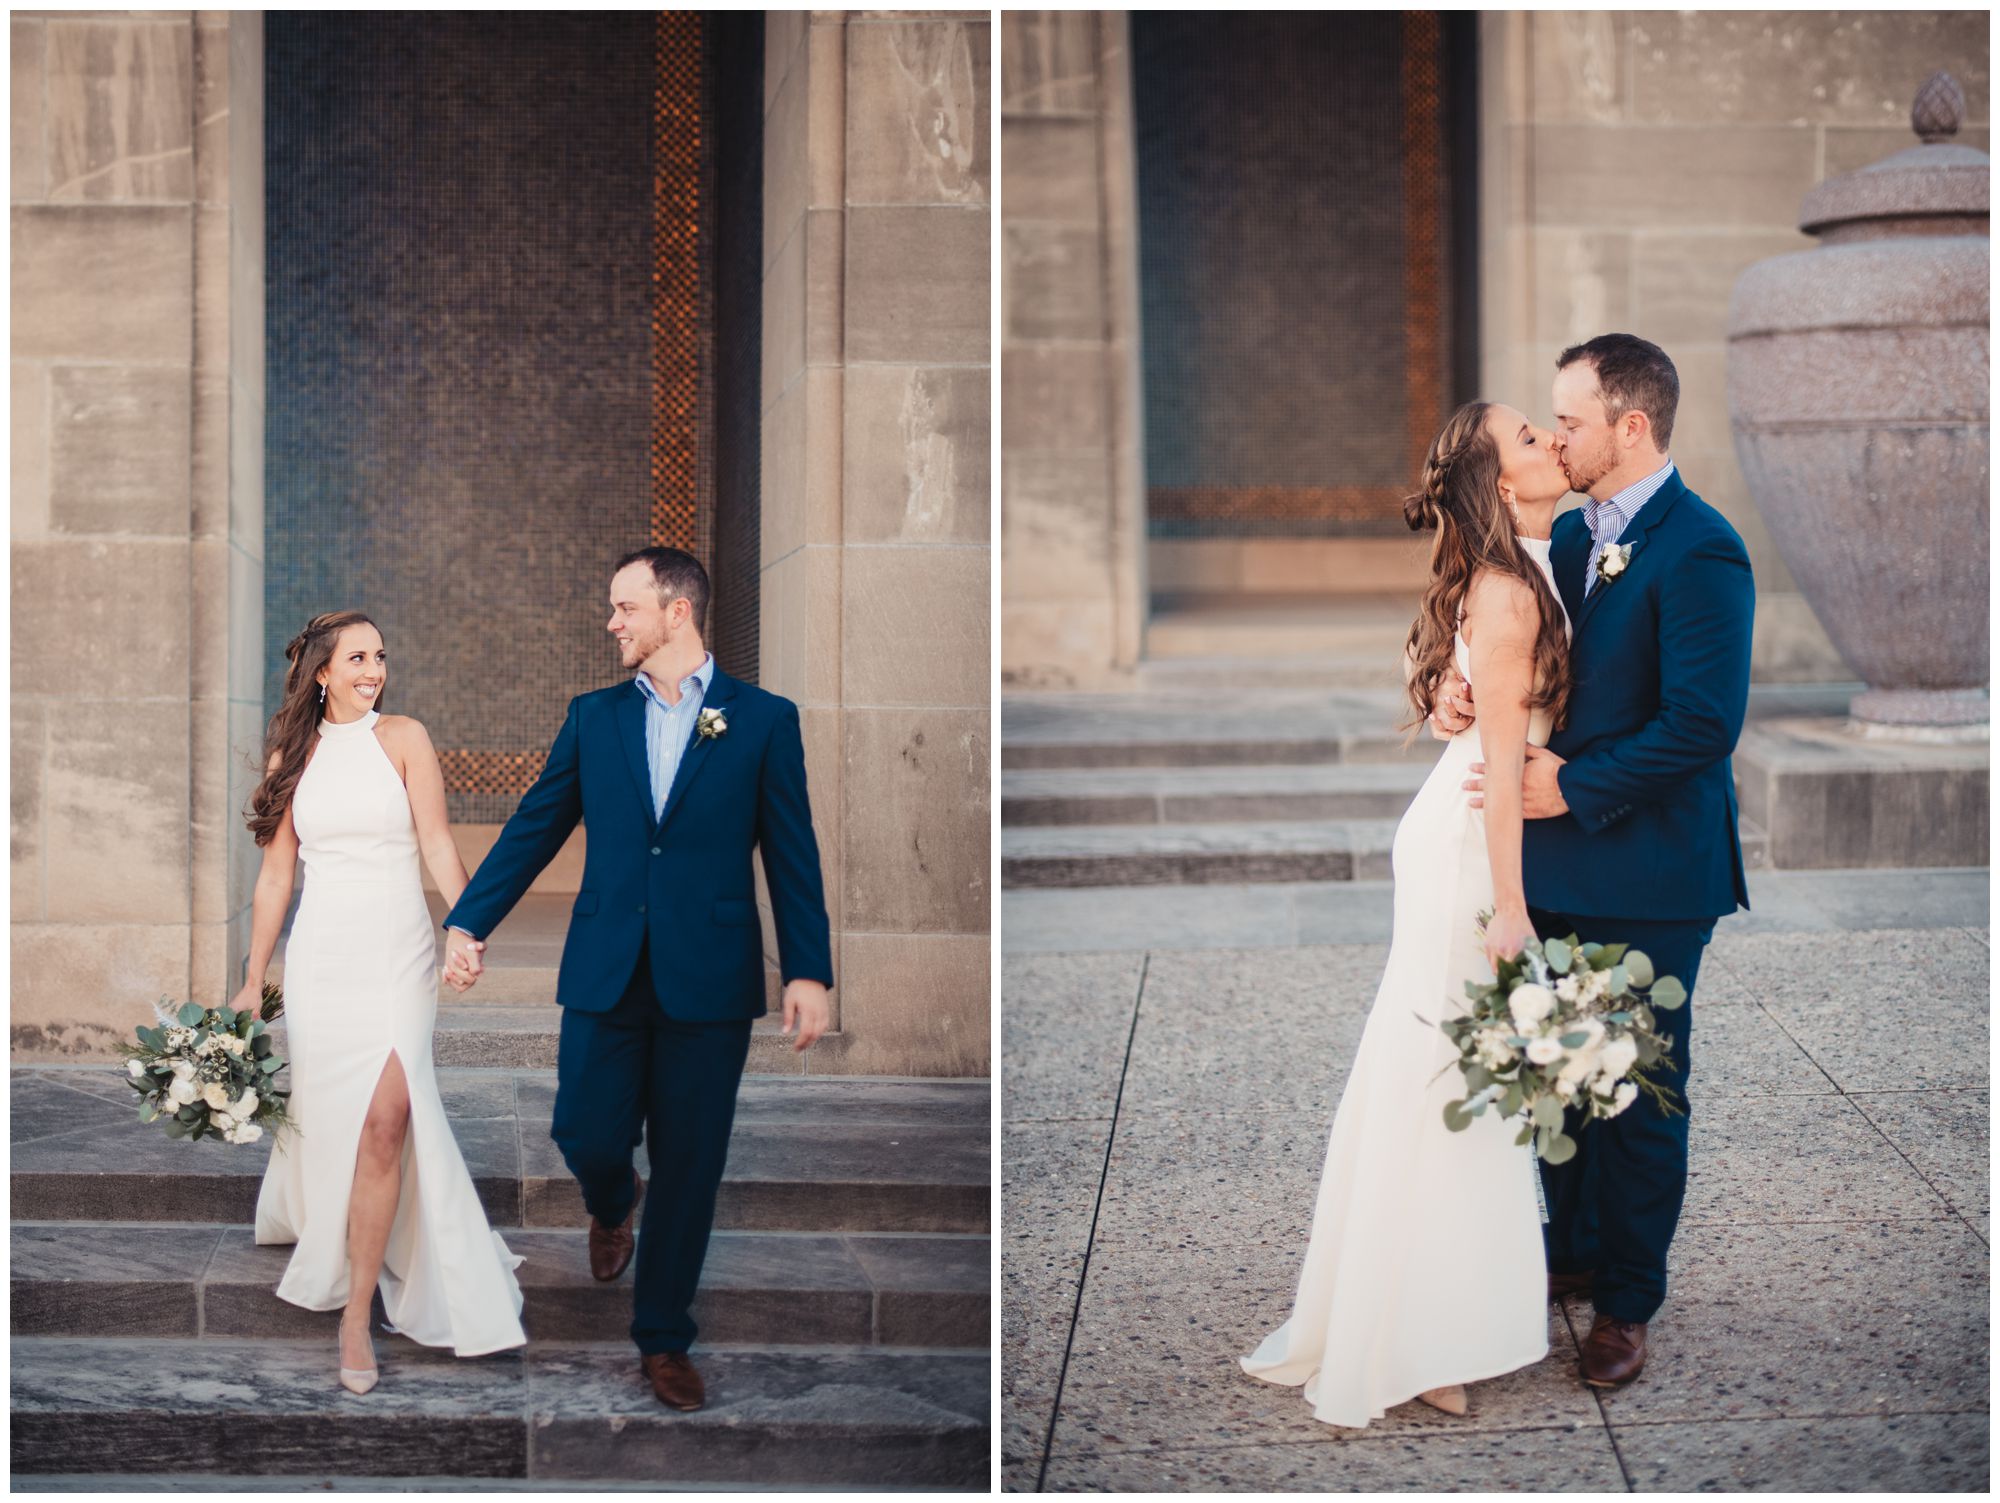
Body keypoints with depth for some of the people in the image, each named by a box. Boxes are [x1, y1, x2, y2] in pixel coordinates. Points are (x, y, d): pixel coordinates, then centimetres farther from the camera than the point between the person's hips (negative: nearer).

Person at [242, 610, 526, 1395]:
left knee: (386, 1118, -13)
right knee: (325, 1113, 6)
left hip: (396, 950, -2)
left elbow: (437, 844, -6)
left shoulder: (402, 738, 1)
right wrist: (254, 980, 11)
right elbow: (276, 873, 12)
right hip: (321, 953, 2)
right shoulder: (293, 755, 8)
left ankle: (357, 1314, -7)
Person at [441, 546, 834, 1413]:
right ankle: (613, 1208, 37)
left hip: (708, 976, -2)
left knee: (688, 1164, 3)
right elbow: (533, 829, 9)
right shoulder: (593, 716, 9)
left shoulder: (763, 720, 2)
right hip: (606, 972, 2)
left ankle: (664, 1339, 18)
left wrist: (808, 970, -6)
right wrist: (467, 923, 0)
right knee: (587, 1135, -1)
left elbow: (791, 853, 0)